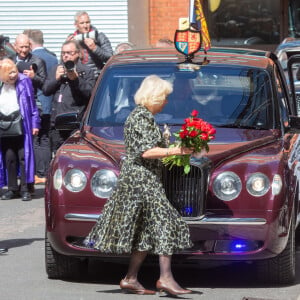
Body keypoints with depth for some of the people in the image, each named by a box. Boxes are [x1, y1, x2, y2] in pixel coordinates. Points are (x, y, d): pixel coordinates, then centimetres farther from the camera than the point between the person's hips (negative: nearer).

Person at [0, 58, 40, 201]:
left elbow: (32, 105, 2)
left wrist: (35, 123, -2)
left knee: (24, 157, -4)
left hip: (22, 126, -3)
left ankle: (25, 189, 0)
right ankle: (12, 188, 14)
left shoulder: (24, 81, -1)